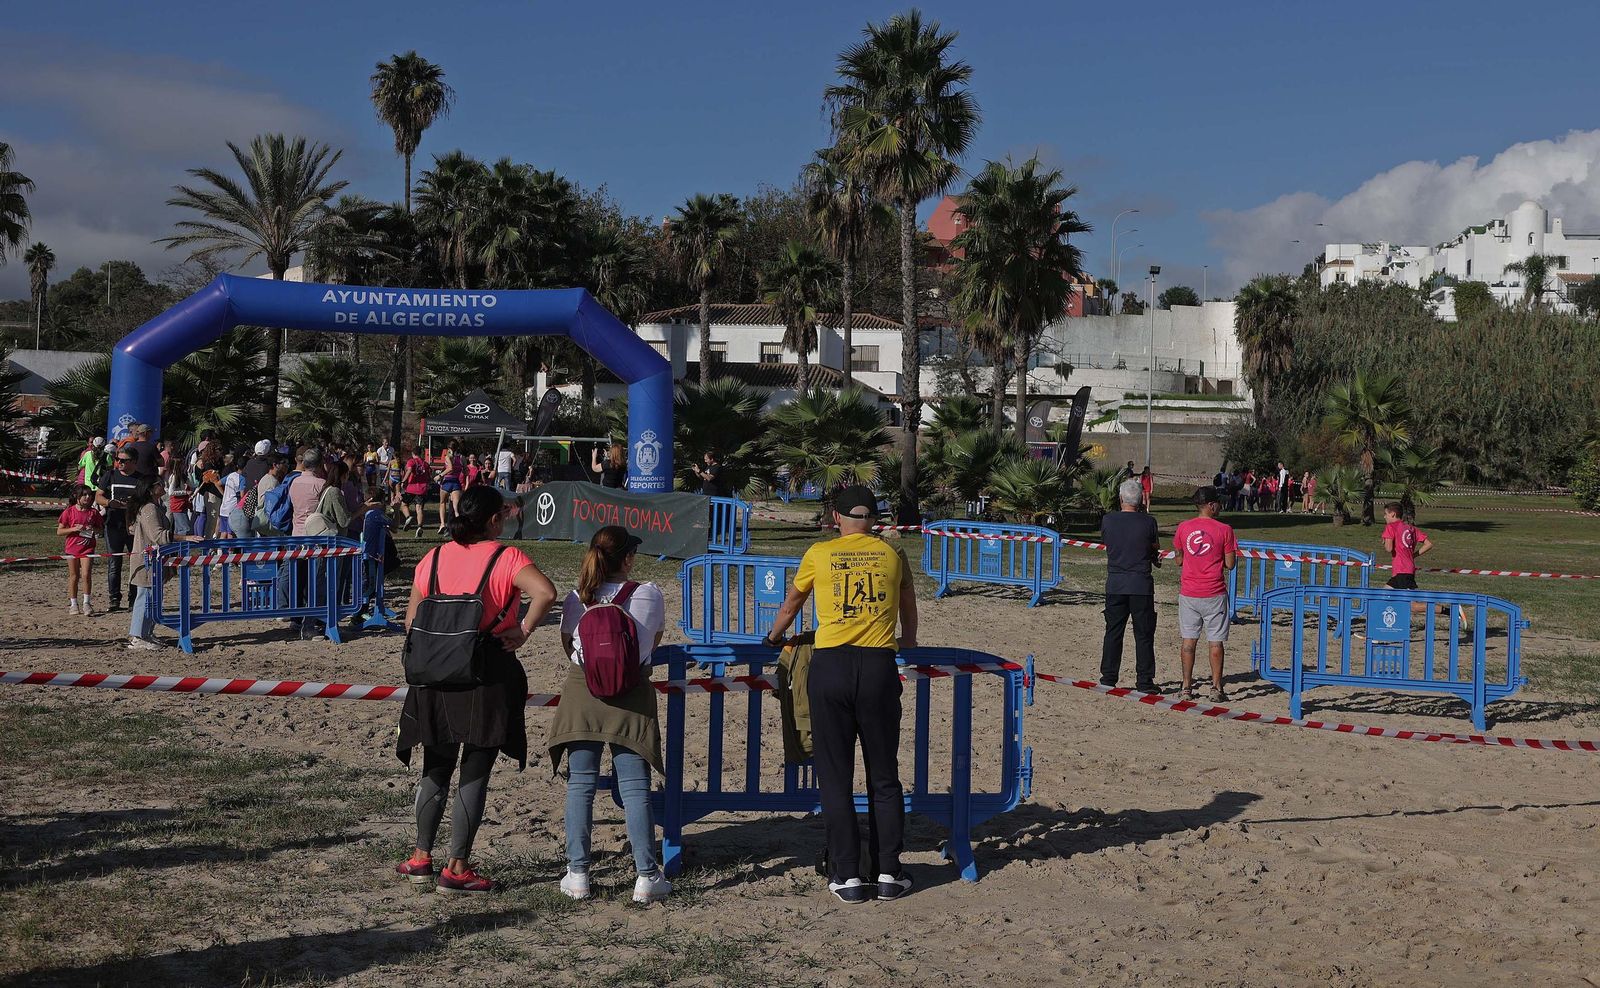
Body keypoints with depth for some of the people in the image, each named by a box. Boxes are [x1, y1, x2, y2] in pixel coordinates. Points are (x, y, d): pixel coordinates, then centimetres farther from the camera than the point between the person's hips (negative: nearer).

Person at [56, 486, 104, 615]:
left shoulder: (93, 513, 2)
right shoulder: (69, 512, -3)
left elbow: (100, 529, 12)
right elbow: (59, 531, -2)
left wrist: (93, 529, -10)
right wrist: (74, 529, -17)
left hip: (87, 549, 0)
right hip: (72, 548, 0)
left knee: (86, 575, -10)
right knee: (74, 576, 8)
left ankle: (86, 603, 0)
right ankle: (73, 604, 18)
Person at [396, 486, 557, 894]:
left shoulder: (434, 558, 6)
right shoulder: (506, 558, -8)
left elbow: (412, 619, 7)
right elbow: (545, 592, -26)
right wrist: (523, 632, -14)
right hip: (489, 676, -4)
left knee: (436, 768, 18)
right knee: (475, 773, 2)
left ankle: (421, 856, 24)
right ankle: (457, 868, 3)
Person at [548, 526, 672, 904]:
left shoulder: (577, 599, 0)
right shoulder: (650, 595, -2)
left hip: (582, 689, 1)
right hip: (631, 696, -1)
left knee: (580, 784, 8)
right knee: (635, 786, 1)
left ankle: (577, 873, 9)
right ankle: (646, 876, 3)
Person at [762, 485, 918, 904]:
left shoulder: (819, 554, 8)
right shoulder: (892, 555, 11)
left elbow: (789, 608, 23)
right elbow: (910, 614, 27)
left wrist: (774, 637, 43)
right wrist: (908, 642, 48)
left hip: (829, 666, -1)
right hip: (879, 667, 1)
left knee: (835, 777, 5)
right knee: (884, 777, 10)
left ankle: (847, 876, 6)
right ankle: (889, 873, 12)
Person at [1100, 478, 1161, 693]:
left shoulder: (1108, 520, -2)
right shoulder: (1148, 522, -8)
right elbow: (1156, 550, 4)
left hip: (1115, 584, 2)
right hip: (1141, 583, -2)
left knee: (1113, 631, 11)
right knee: (1143, 634, 5)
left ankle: (1108, 678, 13)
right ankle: (1144, 681, 6)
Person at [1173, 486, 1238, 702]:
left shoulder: (1183, 527, 0)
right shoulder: (1224, 530, -8)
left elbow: (1179, 560, 7)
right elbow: (1230, 564, -5)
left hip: (1188, 594, 3)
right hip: (1214, 595, -3)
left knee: (1189, 640, 9)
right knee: (1216, 642, 5)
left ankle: (1187, 687, 12)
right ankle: (1216, 688, 7)